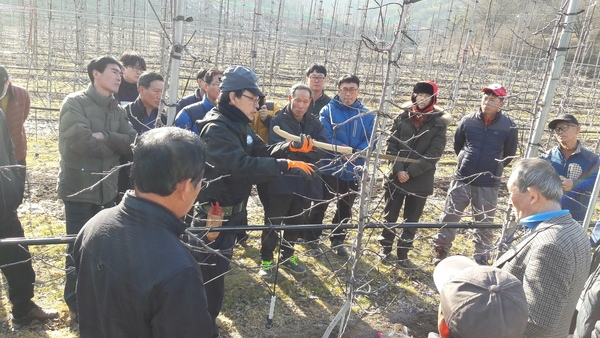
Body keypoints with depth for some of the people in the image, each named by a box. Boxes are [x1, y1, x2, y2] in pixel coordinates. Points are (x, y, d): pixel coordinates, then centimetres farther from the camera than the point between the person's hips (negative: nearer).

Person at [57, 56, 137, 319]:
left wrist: (104, 136, -18)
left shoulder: (117, 110, 11)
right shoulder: (75, 103, -8)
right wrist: (116, 145, -8)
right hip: (79, 187, -6)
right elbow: (81, 141, -22)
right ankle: (76, 302, 23)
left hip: (107, 188, 6)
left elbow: (133, 142, -3)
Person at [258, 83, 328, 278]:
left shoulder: (315, 124, 7)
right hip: (281, 182, -5)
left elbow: (321, 151, -8)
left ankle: (287, 257, 34)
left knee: (296, 222, 17)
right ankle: (266, 260, 20)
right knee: (273, 223, 4)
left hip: (305, 182, 5)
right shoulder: (278, 121, -6)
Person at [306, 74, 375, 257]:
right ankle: (311, 238, 25)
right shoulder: (328, 110, -7)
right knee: (320, 205, 8)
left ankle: (338, 240, 33)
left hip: (353, 170, 3)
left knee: (345, 208, 16)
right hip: (329, 167, -3)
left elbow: (370, 140, -5)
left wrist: (356, 153, -23)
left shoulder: (367, 115, 2)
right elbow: (324, 137, -15)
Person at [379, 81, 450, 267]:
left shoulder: (438, 123, -3)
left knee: (412, 218, 10)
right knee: (390, 214, 11)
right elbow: (391, 145, 0)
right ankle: (386, 247, 28)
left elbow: (434, 154, -8)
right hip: (396, 176, 1)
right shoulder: (402, 117, 1)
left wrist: (410, 172, -14)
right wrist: (399, 169, -12)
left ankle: (403, 252, 24)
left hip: (421, 180, -1)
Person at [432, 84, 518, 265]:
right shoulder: (467, 121, -4)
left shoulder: (509, 126, -6)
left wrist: (493, 168, 12)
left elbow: (509, 155, 8)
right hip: (461, 179, 1)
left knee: (484, 224, 11)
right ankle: (440, 252, 24)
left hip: (488, 184, -1)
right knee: (449, 217, 8)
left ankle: (481, 260, 24)